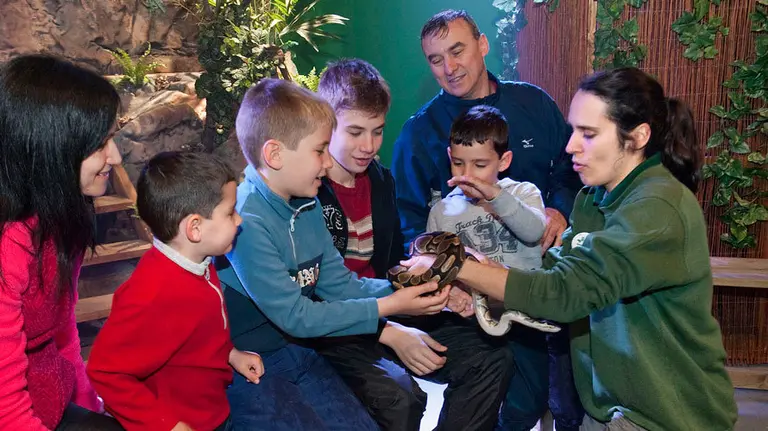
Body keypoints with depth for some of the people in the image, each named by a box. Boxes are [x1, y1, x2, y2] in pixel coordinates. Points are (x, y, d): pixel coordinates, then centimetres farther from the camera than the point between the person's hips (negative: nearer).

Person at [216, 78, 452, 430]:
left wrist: (409, 291, -9)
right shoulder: (245, 221, -26)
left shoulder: (308, 206, 1)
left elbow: (340, 285, 4)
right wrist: (388, 307, -20)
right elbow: (295, 317, -23)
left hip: (296, 351, 8)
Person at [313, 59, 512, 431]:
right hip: (329, 330, -7)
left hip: (387, 313, 7)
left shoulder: (381, 180, 9)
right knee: (400, 397, -32)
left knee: (492, 359, -3)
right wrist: (389, 334, -20)